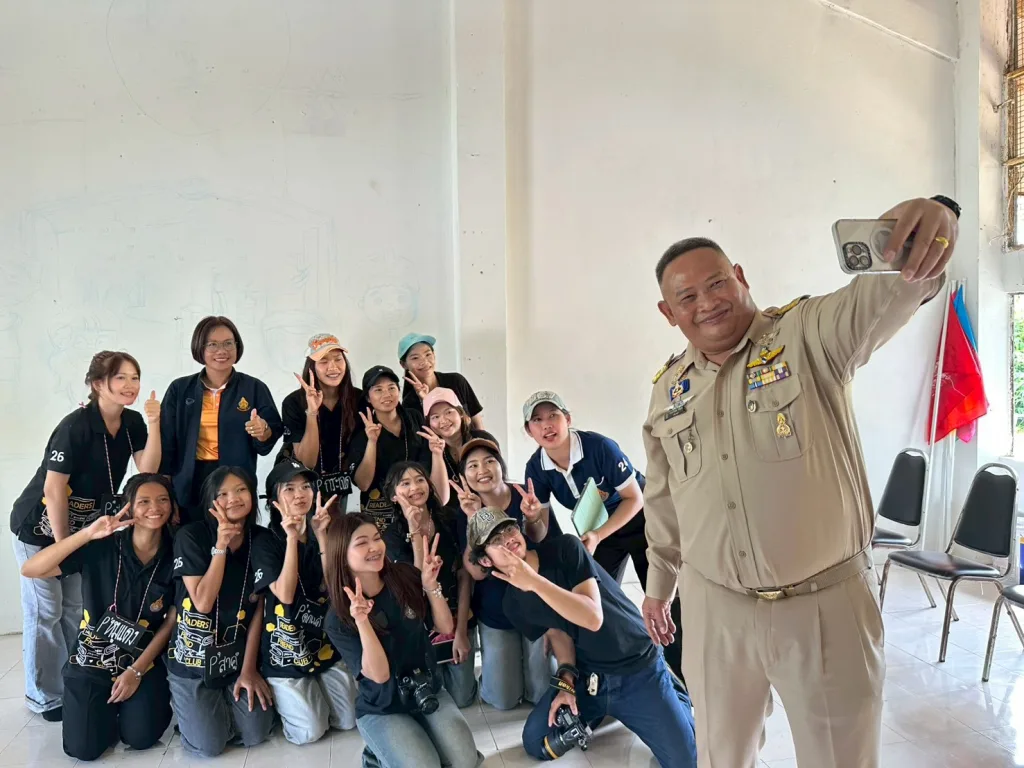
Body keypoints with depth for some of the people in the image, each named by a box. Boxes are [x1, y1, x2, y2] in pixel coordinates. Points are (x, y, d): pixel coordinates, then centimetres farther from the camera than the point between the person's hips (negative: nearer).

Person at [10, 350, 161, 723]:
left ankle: (73, 687, 24)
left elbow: (147, 470, -15)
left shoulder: (131, 422, -6)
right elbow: (53, 489, -23)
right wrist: (62, 543, -15)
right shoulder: (76, 425, -25)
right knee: (45, 612, 1)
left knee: (75, 610, 12)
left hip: (80, 527, 6)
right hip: (39, 528, -6)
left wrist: (154, 425, -28)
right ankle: (44, 697, 15)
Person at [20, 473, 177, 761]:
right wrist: (87, 533, -29)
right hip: (92, 659, 0)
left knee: (140, 738, -15)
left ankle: (157, 696, 18)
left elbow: (172, 621, -4)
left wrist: (137, 671, -9)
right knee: (84, 748, -13)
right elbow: (30, 570, -21)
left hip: (145, 660, 0)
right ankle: (110, 705, 20)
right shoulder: (102, 547, -14)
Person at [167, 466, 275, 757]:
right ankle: (186, 703, 23)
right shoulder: (191, 536, -13)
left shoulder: (263, 539, -4)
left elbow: (259, 608, -2)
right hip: (193, 657, -3)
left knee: (255, 734, -3)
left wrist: (249, 668, -4)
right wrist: (220, 546, -25)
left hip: (239, 655, 3)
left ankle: (223, 701, 26)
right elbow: (203, 603, -20)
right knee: (209, 746, -8)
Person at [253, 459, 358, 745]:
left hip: (327, 643, 4)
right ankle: (279, 699, 24)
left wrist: (321, 535, -21)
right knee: (309, 733, -3)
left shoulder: (322, 533, 2)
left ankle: (316, 694, 32)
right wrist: (291, 538, -28)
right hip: (286, 652, -4)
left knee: (349, 721, 5)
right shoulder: (265, 543, -10)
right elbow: (285, 594, -23)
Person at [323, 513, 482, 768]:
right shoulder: (338, 618, -16)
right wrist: (361, 621, -37)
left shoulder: (405, 575, -9)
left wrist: (430, 585, -20)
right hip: (381, 709, -3)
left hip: (428, 691, 3)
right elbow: (379, 674, -22)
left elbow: (445, 627, -4)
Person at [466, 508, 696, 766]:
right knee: (536, 743, -5)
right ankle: (596, 710, 18)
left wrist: (535, 582, -33)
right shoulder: (513, 602, -6)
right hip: (586, 674, 4)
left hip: (638, 668, -4)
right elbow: (557, 633, 5)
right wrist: (566, 682, -11)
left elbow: (593, 618, -29)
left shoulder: (565, 549, -21)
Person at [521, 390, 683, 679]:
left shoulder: (600, 447, -31)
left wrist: (597, 536, -31)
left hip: (640, 522, -4)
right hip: (598, 531, 4)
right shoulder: (536, 468, -17)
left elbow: (634, 498, -22)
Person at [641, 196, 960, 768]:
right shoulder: (668, 389, 4)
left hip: (827, 603, -3)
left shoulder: (810, 335, -10)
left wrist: (932, 218, -52)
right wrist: (660, 584, 21)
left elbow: (882, 298, -31)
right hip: (714, 609, 4)